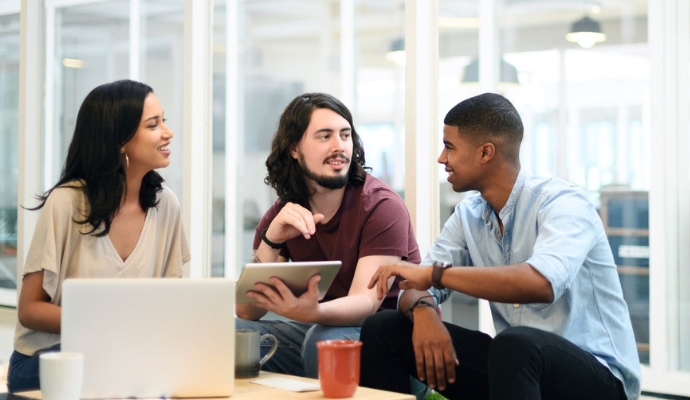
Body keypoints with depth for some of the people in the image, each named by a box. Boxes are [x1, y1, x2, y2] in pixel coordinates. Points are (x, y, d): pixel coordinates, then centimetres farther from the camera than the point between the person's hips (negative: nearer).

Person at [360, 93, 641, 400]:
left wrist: (436, 272, -30)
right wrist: (423, 311, -21)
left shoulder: (562, 203, -17)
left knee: (515, 343, -40)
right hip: (519, 363, 7)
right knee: (382, 330, -2)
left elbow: (542, 282, -36)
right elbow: (418, 287, 4)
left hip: (597, 375, -6)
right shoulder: (468, 215, 4)